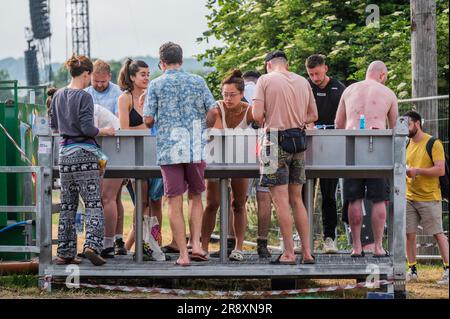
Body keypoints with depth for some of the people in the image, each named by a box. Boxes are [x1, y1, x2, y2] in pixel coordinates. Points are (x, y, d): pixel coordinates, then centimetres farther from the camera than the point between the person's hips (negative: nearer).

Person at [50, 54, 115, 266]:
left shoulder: (58, 96, 10)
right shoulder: (84, 97, -11)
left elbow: (54, 127, 18)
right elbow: (88, 129, -15)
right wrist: (105, 131, 1)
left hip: (65, 153, 6)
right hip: (85, 153, -6)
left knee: (67, 205, 11)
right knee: (93, 204, -3)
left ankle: (65, 253, 11)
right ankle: (92, 245, -19)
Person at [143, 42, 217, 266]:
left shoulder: (156, 84, 1)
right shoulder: (197, 82, 6)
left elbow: (148, 119, -3)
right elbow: (213, 112, 3)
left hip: (168, 149, -2)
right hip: (195, 147, 2)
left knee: (175, 203, 2)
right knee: (195, 197, 18)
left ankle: (183, 254, 0)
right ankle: (196, 243, 2)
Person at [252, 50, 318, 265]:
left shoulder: (265, 80, -4)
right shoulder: (303, 82, 11)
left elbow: (257, 115, -11)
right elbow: (313, 115, 14)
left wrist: (266, 123, 9)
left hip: (276, 141, -5)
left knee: (281, 200, -3)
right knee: (296, 199, 12)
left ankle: (289, 253, -5)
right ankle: (307, 253, 10)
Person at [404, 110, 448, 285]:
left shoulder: (433, 143, -8)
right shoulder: (406, 145, 12)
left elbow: (440, 170, -15)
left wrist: (417, 171, -20)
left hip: (429, 198, -6)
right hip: (409, 197, 6)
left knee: (438, 234, -3)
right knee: (409, 234, 2)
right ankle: (412, 270, 10)